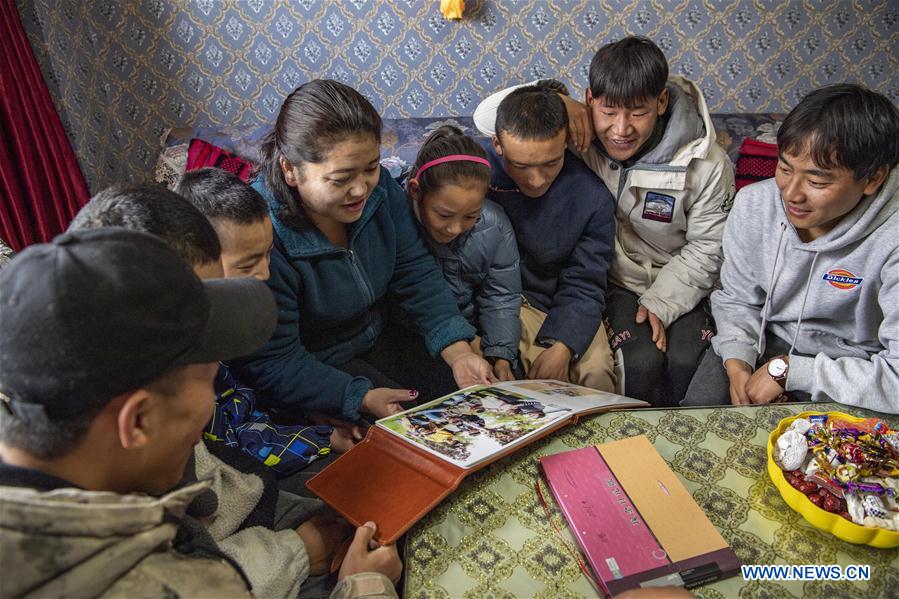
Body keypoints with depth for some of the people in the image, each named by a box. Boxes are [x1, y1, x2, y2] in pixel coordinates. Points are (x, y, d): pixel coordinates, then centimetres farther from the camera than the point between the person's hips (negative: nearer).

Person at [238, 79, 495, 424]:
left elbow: (416, 273, -4)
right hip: (316, 369, -6)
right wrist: (361, 399, -33)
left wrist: (458, 352, -15)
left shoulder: (379, 187, -11)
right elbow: (272, 363, -25)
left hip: (378, 339, 7)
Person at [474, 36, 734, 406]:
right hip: (613, 281, 0)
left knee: (684, 362, -24)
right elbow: (487, 118, -15)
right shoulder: (580, 137, -14)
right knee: (642, 361, -25)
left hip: (679, 287, 1)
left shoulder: (707, 164, -13)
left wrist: (661, 305, -14)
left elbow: (706, 250, -4)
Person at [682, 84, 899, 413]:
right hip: (769, 342, 3)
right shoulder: (753, 204, -12)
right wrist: (737, 362, -17)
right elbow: (737, 298, 1)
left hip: (854, 369, -3)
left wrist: (787, 370, -27)